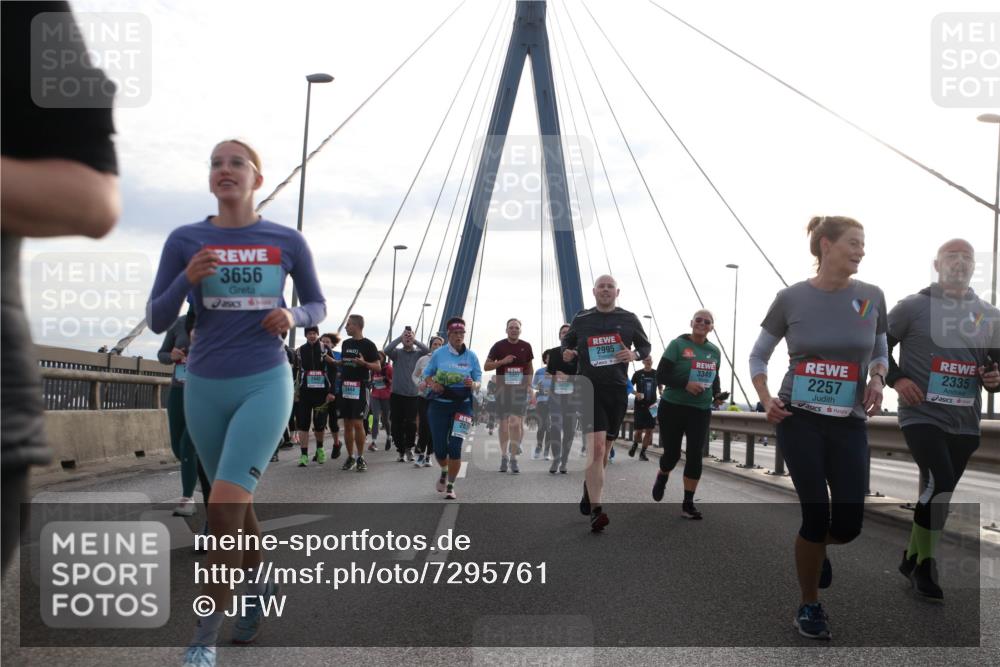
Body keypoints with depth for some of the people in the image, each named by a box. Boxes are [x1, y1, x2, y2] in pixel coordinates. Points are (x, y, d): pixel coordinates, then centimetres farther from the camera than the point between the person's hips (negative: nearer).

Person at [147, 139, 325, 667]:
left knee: (225, 501, -14)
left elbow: (317, 305, 11)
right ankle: (260, 586, 40)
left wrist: (294, 316, -11)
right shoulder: (185, 240, 1)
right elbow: (156, 321, 1)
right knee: (235, 502, 16)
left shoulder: (287, 241, -1)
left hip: (265, 384, -3)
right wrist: (187, 279, -16)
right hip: (205, 388, 3)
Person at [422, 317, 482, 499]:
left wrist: (473, 385, -19)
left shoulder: (471, 356, 1)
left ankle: (451, 486, 5)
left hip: (462, 404, -1)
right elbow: (427, 374, 9)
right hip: (439, 404, 1)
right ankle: (444, 471, 37)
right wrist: (432, 384, -13)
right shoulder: (438, 353, 1)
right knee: (439, 448, 2)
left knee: (455, 447, -10)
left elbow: (479, 381, 5)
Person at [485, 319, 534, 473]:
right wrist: (502, 361, -13)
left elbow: (529, 368, 16)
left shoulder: (526, 346, 6)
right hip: (503, 389, 0)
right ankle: (504, 456, 19)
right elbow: (486, 366, 2)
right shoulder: (499, 346, 2)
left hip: (519, 389, 0)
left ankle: (513, 457, -6)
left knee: (517, 423, -11)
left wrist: (529, 385, 5)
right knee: (504, 423, 6)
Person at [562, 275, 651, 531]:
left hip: (617, 391, 3)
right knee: (596, 447, -19)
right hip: (589, 389, -3)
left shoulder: (629, 320, 6)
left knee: (604, 450, 14)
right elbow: (567, 342, 19)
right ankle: (596, 510, -22)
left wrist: (634, 355, -7)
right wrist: (567, 353, -4)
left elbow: (645, 346, 15)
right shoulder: (581, 320, 5)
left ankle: (588, 494, 37)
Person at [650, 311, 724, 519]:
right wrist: (685, 384, -24)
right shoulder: (678, 345, -8)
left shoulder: (714, 352, 7)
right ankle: (662, 478, 41)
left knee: (695, 455, -3)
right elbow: (661, 375, -12)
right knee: (672, 453, 6)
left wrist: (716, 394, 1)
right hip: (673, 407, -3)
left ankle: (688, 503, 5)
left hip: (701, 411, 3)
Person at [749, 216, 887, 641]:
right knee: (816, 514, -5)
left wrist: (877, 380, -8)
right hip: (799, 420, -2)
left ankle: (816, 547, 38)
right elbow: (758, 355, 6)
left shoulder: (872, 297, 0)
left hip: (849, 424, 3)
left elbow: (880, 353, 14)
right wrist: (766, 400, -9)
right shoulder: (791, 298, -5)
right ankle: (809, 607, 17)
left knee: (848, 524, -2)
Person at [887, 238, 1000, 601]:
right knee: (940, 483, -20)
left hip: (965, 423, 5)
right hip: (922, 415, -5)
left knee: (939, 491, 13)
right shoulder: (913, 306, -2)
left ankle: (912, 559, 32)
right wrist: (896, 379, -10)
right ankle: (924, 564, -2)